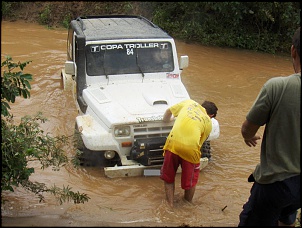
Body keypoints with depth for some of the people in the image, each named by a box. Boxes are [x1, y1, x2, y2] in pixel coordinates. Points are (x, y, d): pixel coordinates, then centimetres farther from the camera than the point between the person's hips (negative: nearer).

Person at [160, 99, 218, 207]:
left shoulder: (189, 102, 22)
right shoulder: (208, 123, 19)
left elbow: (168, 111, 29)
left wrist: (166, 120, 49)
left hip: (173, 143, 1)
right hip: (191, 148, -1)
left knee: (168, 178, 22)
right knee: (190, 180, 23)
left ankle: (170, 205, 30)